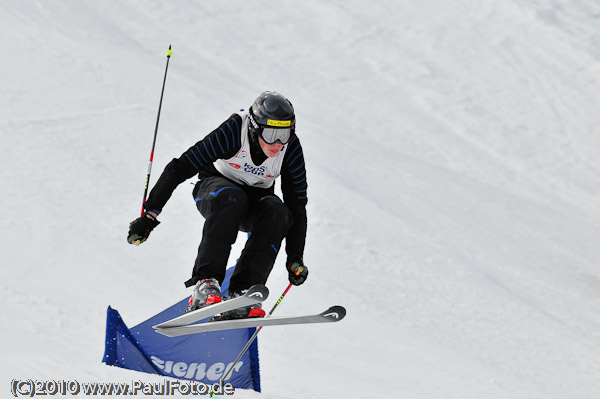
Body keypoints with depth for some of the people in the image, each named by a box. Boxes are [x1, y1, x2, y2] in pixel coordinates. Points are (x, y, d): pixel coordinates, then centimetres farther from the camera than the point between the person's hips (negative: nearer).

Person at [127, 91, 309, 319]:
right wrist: (149, 215, -29)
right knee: (231, 198, -38)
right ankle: (205, 283, -42)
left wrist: (295, 259, -15)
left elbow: (297, 206, -10)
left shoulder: (291, 149, -20)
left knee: (278, 212, -31)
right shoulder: (234, 132, -30)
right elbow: (180, 168, -27)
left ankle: (241, 293, -35)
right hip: (215, 186, -3)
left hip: (254, 199, 3)